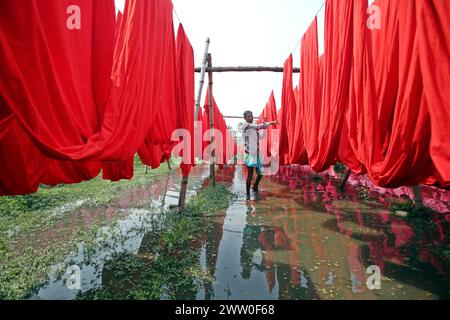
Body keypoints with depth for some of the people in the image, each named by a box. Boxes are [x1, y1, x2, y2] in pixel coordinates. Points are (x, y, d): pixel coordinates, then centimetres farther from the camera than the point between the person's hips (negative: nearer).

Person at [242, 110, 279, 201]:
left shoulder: (255, 127, 16)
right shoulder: (246, 125, -10)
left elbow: (261, 137, 13)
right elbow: (259, 127, -22)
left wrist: (265, 126, 4)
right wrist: (271, 123, -20)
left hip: (257, 153, 8)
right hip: (249, 153, -8)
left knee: (261, 172, 13)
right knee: (250, 174, -7)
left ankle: (255, 187, 37)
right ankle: (248, 194, 7)